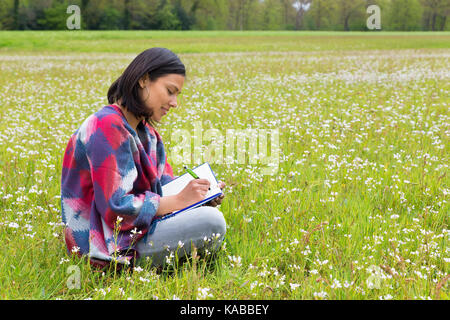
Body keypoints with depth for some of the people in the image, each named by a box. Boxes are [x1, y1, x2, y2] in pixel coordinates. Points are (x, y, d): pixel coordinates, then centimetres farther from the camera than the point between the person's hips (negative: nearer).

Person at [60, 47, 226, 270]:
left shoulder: (145, 130, 12)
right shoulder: (107, 127, -20)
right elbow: (116, 207, -25)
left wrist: (205, 194, -6)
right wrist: (180, 200, -18)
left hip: (133, 230, 10)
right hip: (109, 245, -10)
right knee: (212, 221, -22)